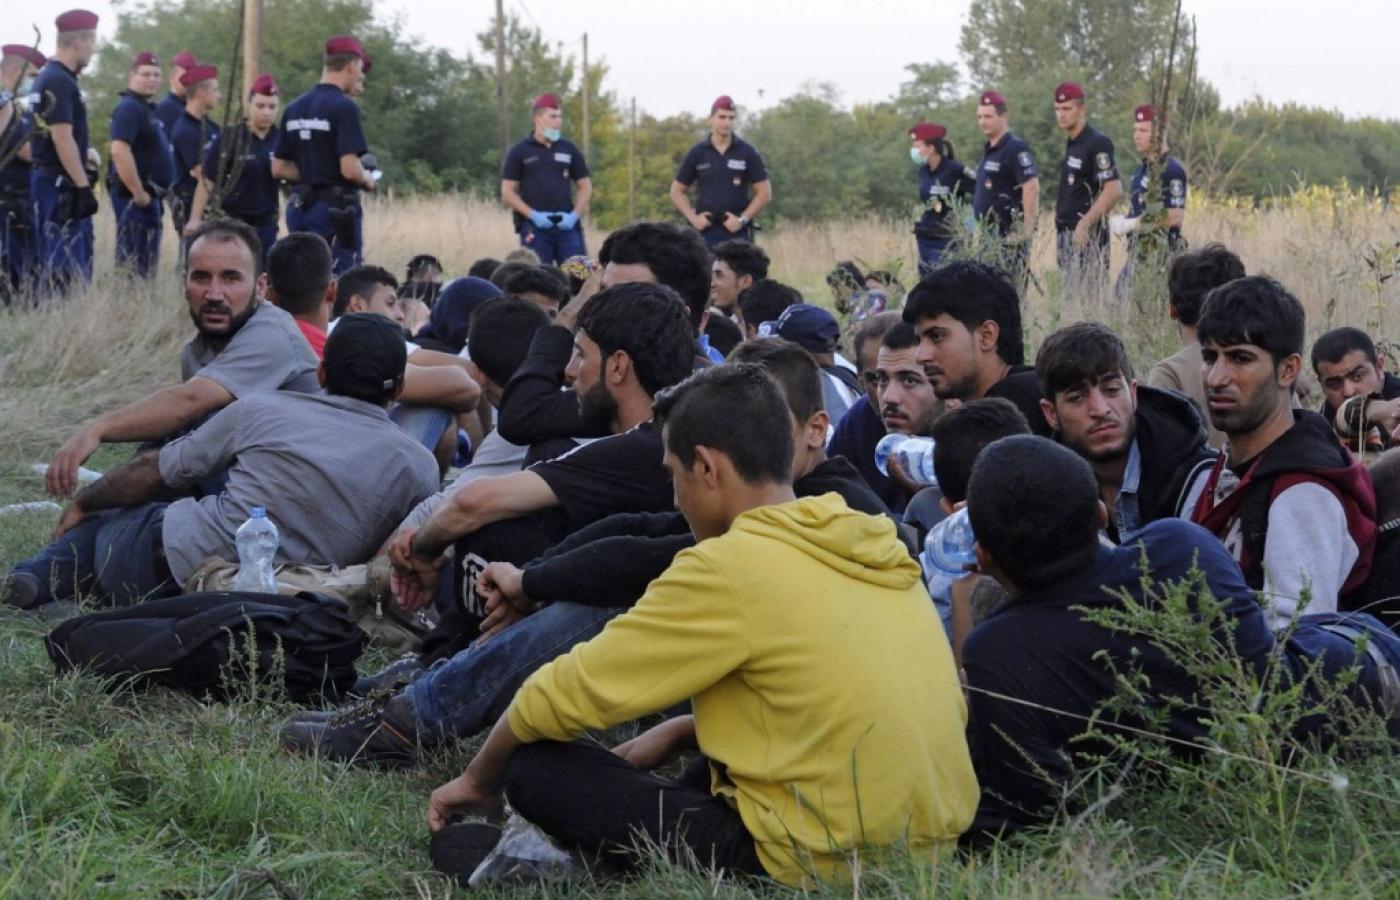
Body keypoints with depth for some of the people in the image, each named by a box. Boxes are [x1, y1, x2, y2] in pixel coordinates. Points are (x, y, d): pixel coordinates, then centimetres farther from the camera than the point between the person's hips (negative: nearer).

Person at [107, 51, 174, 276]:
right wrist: (139, 194, -22)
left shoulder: (147, 108, 18)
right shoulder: (129, 108, -13)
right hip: (134, 198, -10)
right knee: (135, 265, -12)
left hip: (148, 196, 10)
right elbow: (119, 151, -25)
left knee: (147, 264, 13)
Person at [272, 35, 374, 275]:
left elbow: (278, 169, 12)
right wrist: (367, 179, -1)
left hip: (301, 207, 8)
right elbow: (350, 169, -20)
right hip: (336, 209, -8)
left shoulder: (294, 108, 10)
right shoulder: (344, 107, -13)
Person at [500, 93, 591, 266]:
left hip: (567, 226, 2)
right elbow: (507, 193, 1)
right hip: (534, 227, -2)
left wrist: (575, 215, -3)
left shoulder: (569, 149, 11)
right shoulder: (519, 152, 4)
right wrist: (533, 215, -12)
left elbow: (585, 186, 15)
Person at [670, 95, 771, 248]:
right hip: (705, 232, 1)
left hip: (738, 234, -1)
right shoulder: (697, 153, 6)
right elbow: (677, 191, 12)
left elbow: (764, 192, 3)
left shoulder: (747, 153, 3)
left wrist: (743, 219, -7)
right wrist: (693, 217, -2)